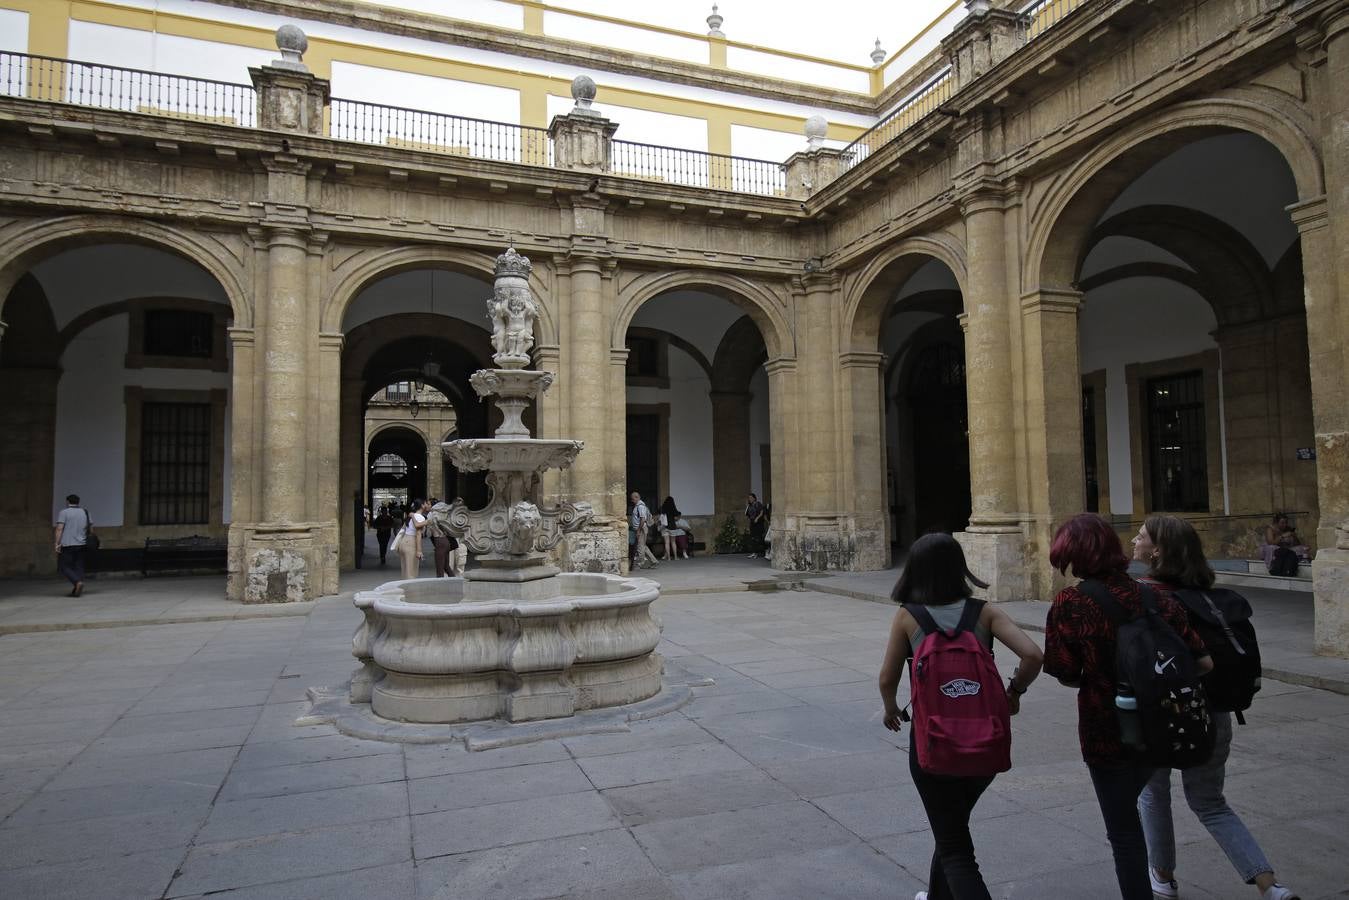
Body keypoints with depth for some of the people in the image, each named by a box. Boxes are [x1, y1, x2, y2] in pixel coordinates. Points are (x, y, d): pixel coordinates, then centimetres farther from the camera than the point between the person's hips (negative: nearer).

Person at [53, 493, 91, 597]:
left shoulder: (63, 513, -4)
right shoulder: (85, 512, 12)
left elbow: (59, 528, -12)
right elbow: (91, 527, 12)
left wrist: (57, 543, -12)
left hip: (67, 545, -5)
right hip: (81, 545, 5)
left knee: (64, 567, 2)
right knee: (79, 567, 8)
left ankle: (78, 582, -20)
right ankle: (76, 590, 4)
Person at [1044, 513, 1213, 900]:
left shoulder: (1069, 604, -20)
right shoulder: (1155, 597, -10)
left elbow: (1066, 676, -14)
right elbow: (1204, 662, -8)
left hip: (1105, 732, -5)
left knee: (1123, 829, 14)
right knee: (1130, 809, 32)